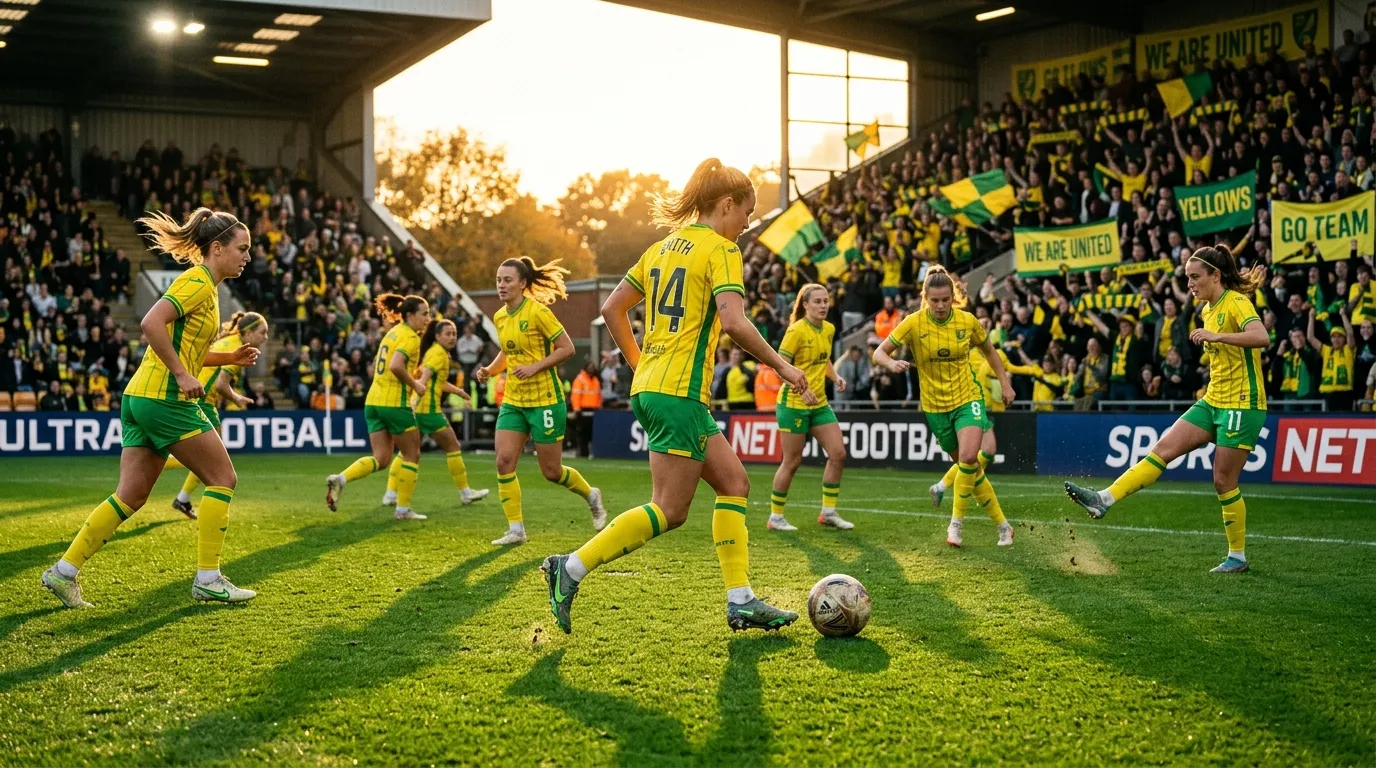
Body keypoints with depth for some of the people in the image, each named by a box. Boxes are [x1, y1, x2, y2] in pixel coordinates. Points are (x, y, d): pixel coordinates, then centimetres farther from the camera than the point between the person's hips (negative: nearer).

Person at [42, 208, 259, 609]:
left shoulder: (204, 285, 19)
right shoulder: (198, 281, -10)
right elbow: (151, 323, -24)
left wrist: (228, 358, 17)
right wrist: (183, 375, -22)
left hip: (141, 396, 10)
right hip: (164, 397, -10)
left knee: (131, 496, 9)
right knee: (223, 478, -1)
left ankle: (64, 571, 9)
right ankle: (208, 579, 1)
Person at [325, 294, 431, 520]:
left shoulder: (393, 332, 17)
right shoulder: (410, 337, -11)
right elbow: (396, 366, -27)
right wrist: (414, 384, -13)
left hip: (373, 401, 8)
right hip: (395, 402, -8)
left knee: (381, 459, 7)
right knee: (412, 455, 7)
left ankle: (340, 479, -14)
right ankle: (403, 508, 9)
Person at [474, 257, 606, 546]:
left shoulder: (537, 311, -14)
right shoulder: (499, 317, 7)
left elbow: (567, 348, -13)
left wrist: (535, 367, -22)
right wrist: (490, 370, 4)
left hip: (544, 400, -6)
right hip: (513, 400, 6)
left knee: (551, 471, 3)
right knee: (504, 461, -8)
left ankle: (591, 496, 32)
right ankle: (516, 529, 1)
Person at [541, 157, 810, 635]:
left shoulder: (664, 247, 17)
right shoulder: (720, 249, -7)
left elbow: (612, 308, 17)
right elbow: (735, 323, -21)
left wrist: (640, 364, 23)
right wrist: (781, 366, -10)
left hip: (649, 386, 10)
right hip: (681, 392, -10)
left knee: (733, 483, 12)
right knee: (669, 511, -5)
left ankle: (741, 601, 10)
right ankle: (572, 568, -6)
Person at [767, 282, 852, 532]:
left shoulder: (829, 329, 7)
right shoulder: (797, 331, -16)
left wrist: (835, 377, 3)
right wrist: (801, 389, -30)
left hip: (819, 403, 7)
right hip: (793, 404, -7)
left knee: (838, 453, 1)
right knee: (792, 461, -1)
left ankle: (828, 512, 13)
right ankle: (775, 517, 12)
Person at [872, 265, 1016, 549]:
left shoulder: (968, 321, -7)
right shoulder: (913, 323, -12)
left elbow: (988, 350, 11)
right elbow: (879, 353, -9)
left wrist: (1005, 383, 11)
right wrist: (892, 364, -31)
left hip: (968, 398, -1)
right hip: (935, 406, 1)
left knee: (969, 458, -24)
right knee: (970, 469, 8)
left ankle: (957, 522, -7)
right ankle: (1002, 525, 22)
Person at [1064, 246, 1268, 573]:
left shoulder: (1237, 302, -13)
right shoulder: (1208, 309, 12)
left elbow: (1261, 337, -33)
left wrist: (1215, 336, -39)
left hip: (1242, 405, -8)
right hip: (1212, 402, 8)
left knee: (1224, 482, -3)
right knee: (1163, 449, -5)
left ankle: (1238, 556, 11)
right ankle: (1105, 499, -12)